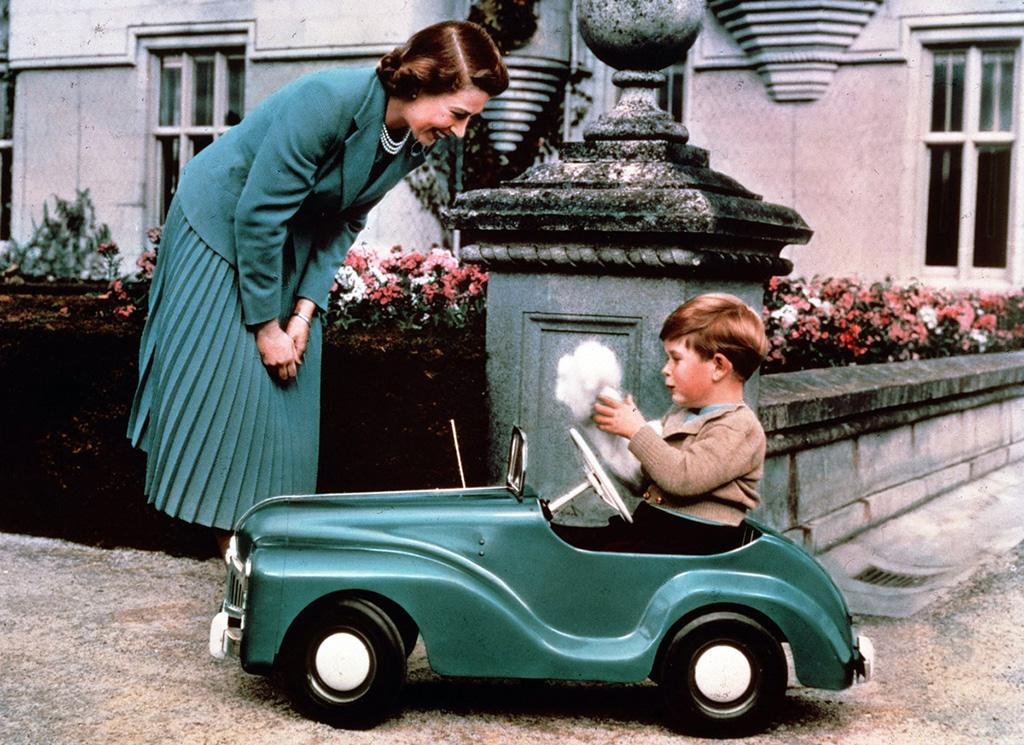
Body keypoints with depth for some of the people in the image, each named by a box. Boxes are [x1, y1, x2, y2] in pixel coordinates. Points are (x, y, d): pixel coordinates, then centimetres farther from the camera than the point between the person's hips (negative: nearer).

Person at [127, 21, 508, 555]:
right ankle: (227, 529, 3)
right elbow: (258, 214, -29)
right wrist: (266, 325, -23)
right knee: (225, 376, -6)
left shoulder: (414, 142, -12)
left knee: (288, 385, 5)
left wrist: (305, 311, -12)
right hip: (220, 225, -7)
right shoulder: (331, 101, -34)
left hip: (293, 245, 7)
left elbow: (346, 222, -3)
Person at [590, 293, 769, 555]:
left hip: (695, 540, -9)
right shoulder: (679, 414, 19)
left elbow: (683, 477, -24)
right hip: (648, 523, 9)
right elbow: (645, 481, 25)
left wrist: (637, 430, -16)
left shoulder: (739, 428, -10)